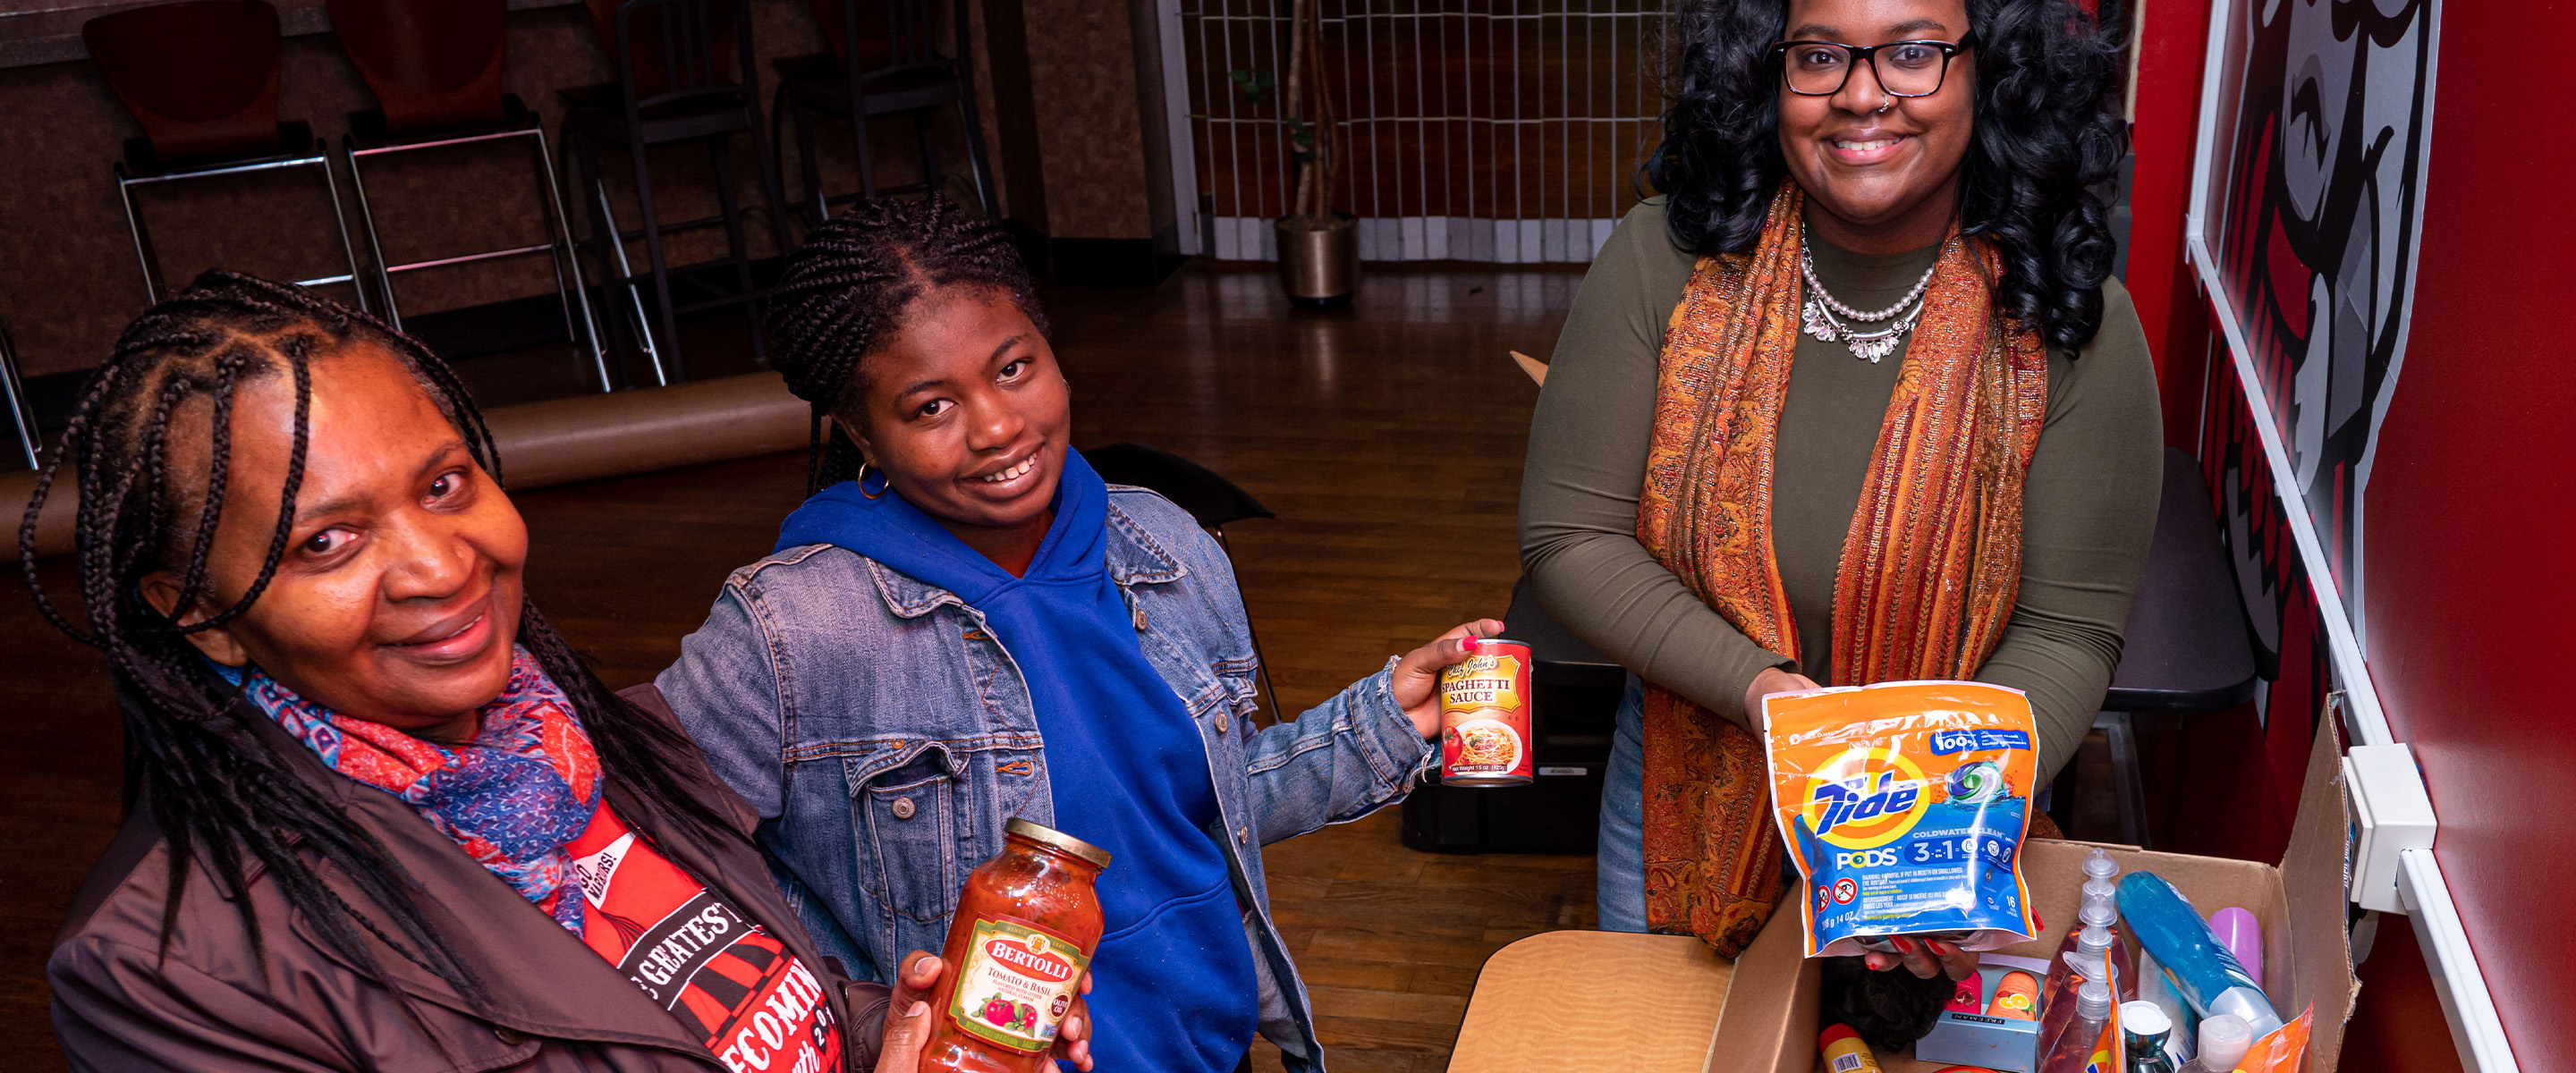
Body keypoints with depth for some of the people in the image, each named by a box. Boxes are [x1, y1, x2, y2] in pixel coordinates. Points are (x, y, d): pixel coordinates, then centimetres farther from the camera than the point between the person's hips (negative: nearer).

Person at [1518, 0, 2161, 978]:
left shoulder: (2072, 327, -18)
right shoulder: (1666, 263, -17)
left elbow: (2068, 628, -14)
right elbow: (1568, 538, -16)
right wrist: (1760, 689, -27)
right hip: (1691, 802, 1)